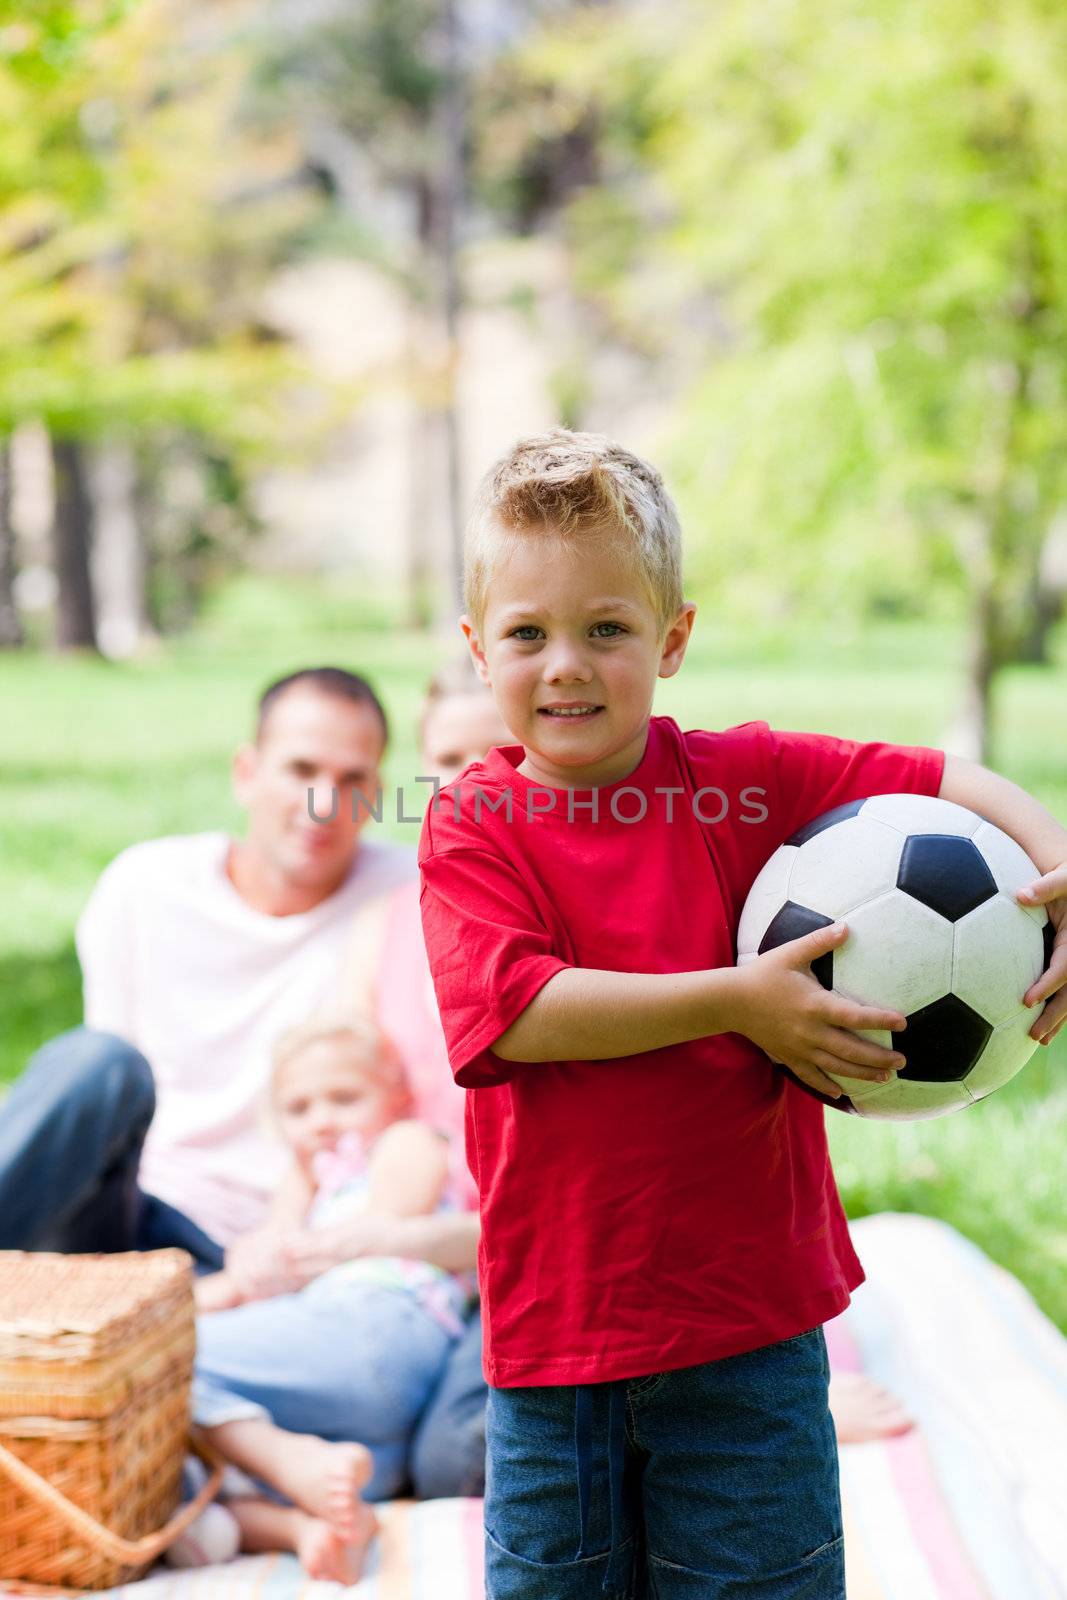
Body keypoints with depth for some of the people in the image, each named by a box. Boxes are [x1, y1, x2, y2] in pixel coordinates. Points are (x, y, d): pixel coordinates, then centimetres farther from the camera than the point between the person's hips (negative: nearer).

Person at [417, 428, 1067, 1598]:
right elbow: (519, 1011, -20)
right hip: (553, 1317, 0)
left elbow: (944, 783, 0)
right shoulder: (470, 825, -6)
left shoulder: (740, 780, -3)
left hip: (748, 1321, 0)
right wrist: (739, 1000, -26)